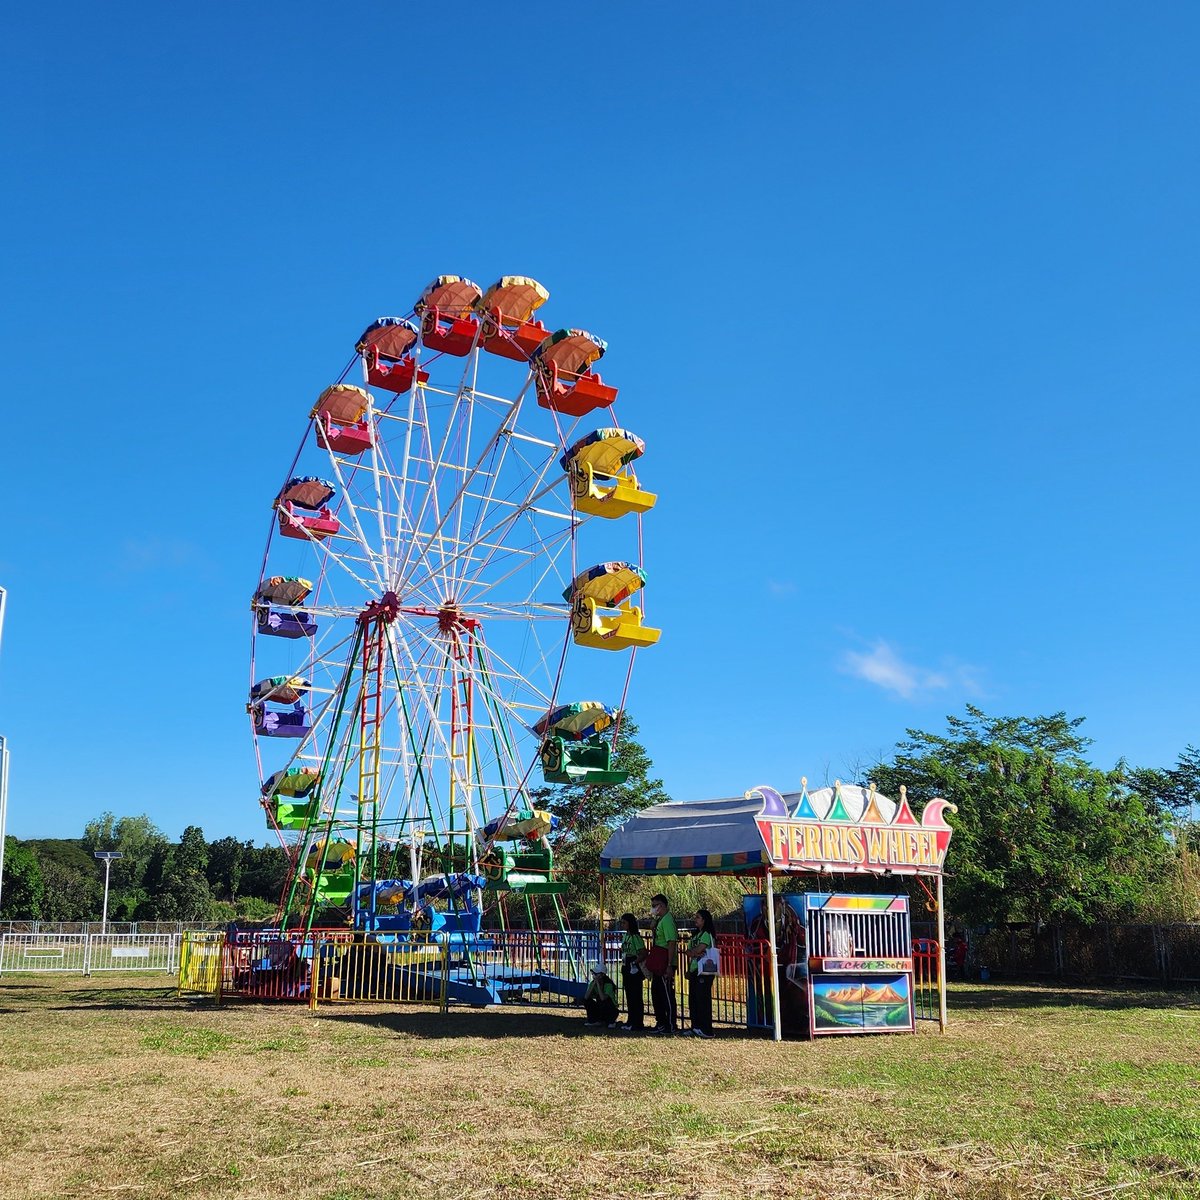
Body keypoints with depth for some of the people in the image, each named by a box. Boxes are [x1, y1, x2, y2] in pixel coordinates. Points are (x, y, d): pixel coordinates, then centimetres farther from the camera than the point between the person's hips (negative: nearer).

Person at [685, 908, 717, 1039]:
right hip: (694, 971, 9)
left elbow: (697, 950, -16)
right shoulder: (696, 934, 20)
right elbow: (689, 952, 15)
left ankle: (706, 1030, -8)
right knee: (693, 1000, 10)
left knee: (703, 1000, -10)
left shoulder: (707, 934, -8)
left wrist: (691, 952, 3)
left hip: (704, 971, -9)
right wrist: (694, 956, -4)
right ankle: (695, 1028, 16)